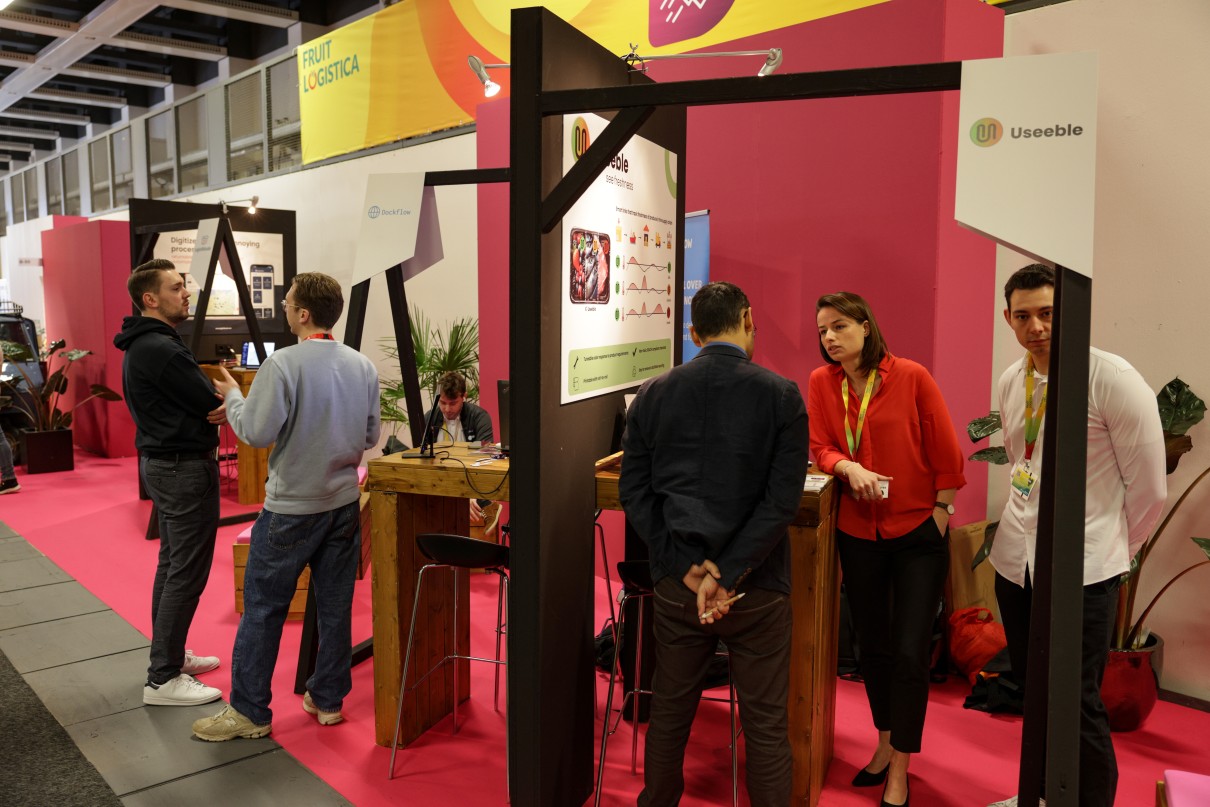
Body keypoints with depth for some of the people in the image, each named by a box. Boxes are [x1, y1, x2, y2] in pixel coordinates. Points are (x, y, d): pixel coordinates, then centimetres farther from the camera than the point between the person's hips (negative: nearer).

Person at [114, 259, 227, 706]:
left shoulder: (142, 345, 12)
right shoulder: (162, 349, -22)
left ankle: (169, 654, 31)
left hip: (162, 462, 11)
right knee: (187, 573, -4)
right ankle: (163, 680, 3)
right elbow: (212, 404, -19)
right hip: (185, 467, -11)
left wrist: (211, 404, -3)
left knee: (172, 564, 19)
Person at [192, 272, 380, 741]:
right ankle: (328, 699, 25)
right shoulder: (363, 367, 0)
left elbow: (257, 432, -15)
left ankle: (249, 711, 16)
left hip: (291, 507, -5)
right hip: (344, 503, 5)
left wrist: (232, 396, 2)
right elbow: (371, 436, 6)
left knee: (263, 609, 7)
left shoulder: (283, 363, -17)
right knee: (335, 605, 13)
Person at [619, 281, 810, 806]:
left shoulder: (653, 394, 1)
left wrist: (688, 566, -8)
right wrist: (725, 575, -15)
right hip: (755, 586, -3)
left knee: (669, 713, 19)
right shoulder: (781, 395, -7)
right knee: (765, 725, 11)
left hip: (676, 584, 3)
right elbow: (782, 500, -15)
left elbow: (633, 492, -3)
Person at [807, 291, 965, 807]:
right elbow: (821, 448, 0)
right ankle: (886, 743, 37)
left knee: (910, 652, -2)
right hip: (858, 532, 4)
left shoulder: (911, 377, -10)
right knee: (873, 645, 16)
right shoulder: (821, 383, 0)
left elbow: (944, 450, -5)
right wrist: (849, 468, -20)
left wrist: (942, 511, -4)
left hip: (918, 532, -4)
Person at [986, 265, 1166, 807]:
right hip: (1016, 558, 6)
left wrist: (1110, 549, 3)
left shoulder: (1113, 380, -14)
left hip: (1083, 568, -6)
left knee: (1078, 704, -1)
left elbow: (1148, 488, -8)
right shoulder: (1009, 383, 4)